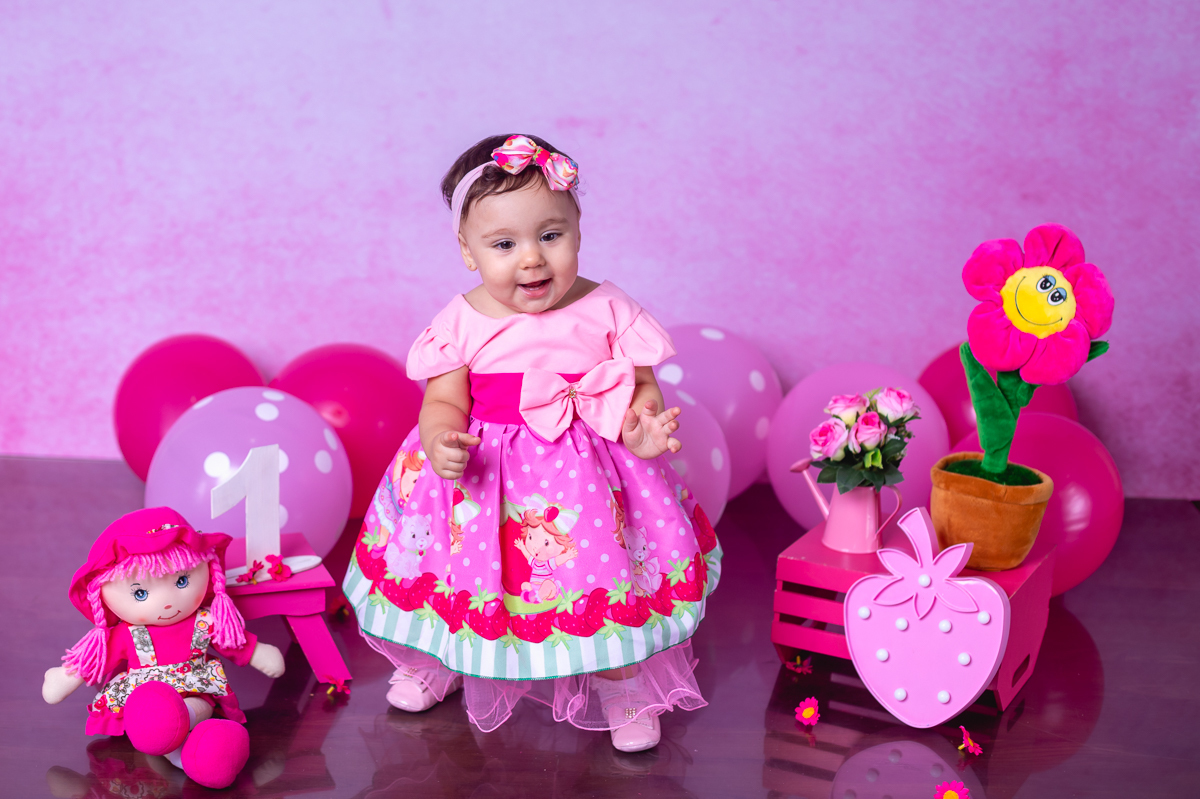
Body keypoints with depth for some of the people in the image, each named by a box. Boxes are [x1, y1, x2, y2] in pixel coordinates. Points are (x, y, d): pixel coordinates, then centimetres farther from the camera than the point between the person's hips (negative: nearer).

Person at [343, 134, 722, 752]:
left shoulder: (607, 311, -7)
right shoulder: (461, 323, -7)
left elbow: (643, 389, -1)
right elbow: (442, 403, -7)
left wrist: (642, 426, -23)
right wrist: (440, 441, -29)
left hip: (588, 476, 0)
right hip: (482, 471, 1)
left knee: (606, 590, 4)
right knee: (466, 575, 15)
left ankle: (622, 689, 33)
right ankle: (437, 660, 48)